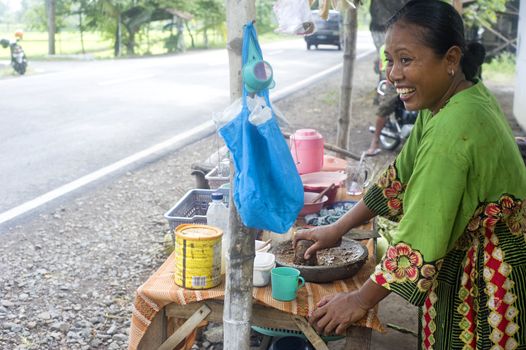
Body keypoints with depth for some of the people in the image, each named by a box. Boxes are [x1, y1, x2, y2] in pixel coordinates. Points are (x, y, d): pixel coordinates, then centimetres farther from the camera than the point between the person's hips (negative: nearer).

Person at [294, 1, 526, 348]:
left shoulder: (454, 128, -30)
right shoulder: (461, 95, -2)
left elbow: (420, 240, -26)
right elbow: (401, 176, 6)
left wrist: (361, 300, -13)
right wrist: (337, 229, 5)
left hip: (490, 282, -8)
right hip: (464, 262, 8)